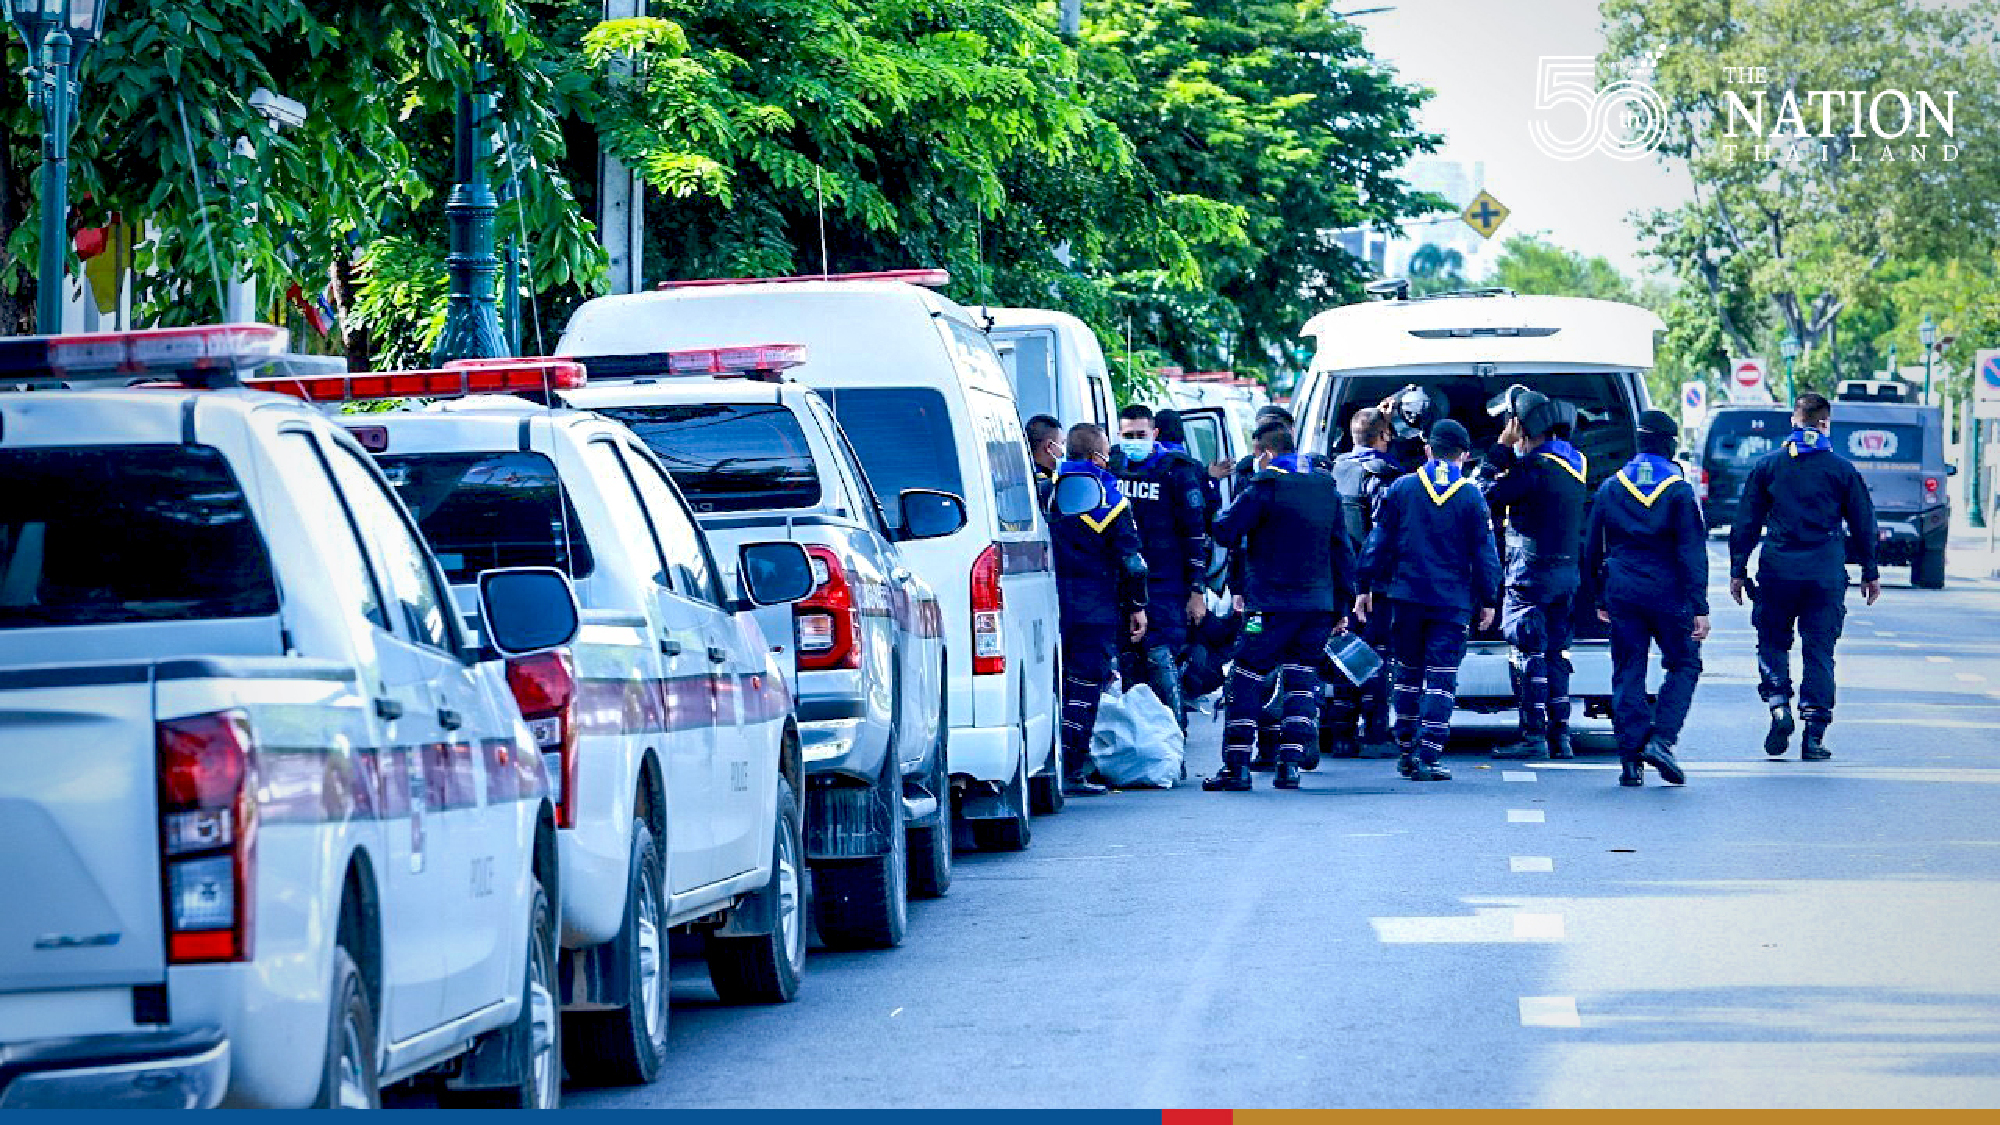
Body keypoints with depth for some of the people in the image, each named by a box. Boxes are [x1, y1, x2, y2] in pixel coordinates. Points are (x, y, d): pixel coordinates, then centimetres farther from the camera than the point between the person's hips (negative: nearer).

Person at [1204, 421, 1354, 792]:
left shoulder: (1263, 489, -8)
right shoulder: (1326, 490, 9)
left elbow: (1224, 532, -9)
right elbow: (1342, 551, 12)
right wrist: (1341, 606, 17)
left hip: (1273, 604, -5)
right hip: (1319, 604, 5)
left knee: (1246, 682, 0)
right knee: (1300, 680, 12)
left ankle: (1236, 766, -5)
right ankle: (1290, 764, 4)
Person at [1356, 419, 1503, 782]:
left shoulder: (1401, 488, 2)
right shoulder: (1471, 497, -2)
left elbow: (1379, 541, 4)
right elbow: (1485, 553, 0)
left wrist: (1366, 585, 9)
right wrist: (1488, 599, 8)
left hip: (1407, 596, 2)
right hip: (1452, 602, -2)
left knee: (1408, 673, 14)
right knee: (1441, 677, -2)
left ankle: (1407, 752, 17)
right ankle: (1428, 756, -10)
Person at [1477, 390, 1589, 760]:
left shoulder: (1535, 466, -17)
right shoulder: (1575, 462, 11)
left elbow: (1489, 495, -15)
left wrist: (1500, 450, -8)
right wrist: (1509, 454, 16)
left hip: (1531, 573, -8)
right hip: (1566, 571, 8)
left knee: (1530, 656, -5)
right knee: (1555, 654, 13)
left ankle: (1534, 737, -7)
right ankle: (1559, 735, 13)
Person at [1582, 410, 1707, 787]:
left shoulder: (1610, 488, 7)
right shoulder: (1680, 491, -5)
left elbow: (1592, 549, 12)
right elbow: (1693, 553, -8)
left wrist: (1598, 599, 21)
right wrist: (1699, 607, -8)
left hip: (1622, 593, 3)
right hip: (1668, 594, -3)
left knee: (1628, 673, 7)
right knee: (1684, 665, 10)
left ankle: (1630, 759, 3)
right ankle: (1660, 739, -7)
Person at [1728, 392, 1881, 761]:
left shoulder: (1767, 466, 4)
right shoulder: (1842, 470, 3)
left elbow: (1746, 522, 5)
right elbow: (1863, 524, 8)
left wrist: (1738, 570, 11)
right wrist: (1870, 573, 17)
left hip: (1777, 571, 0)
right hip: (1826, 574, 0)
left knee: (1772, 643, 15)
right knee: (1819, 651, 4)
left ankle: (1779, 707, -6)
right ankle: (1814, 734, 1)